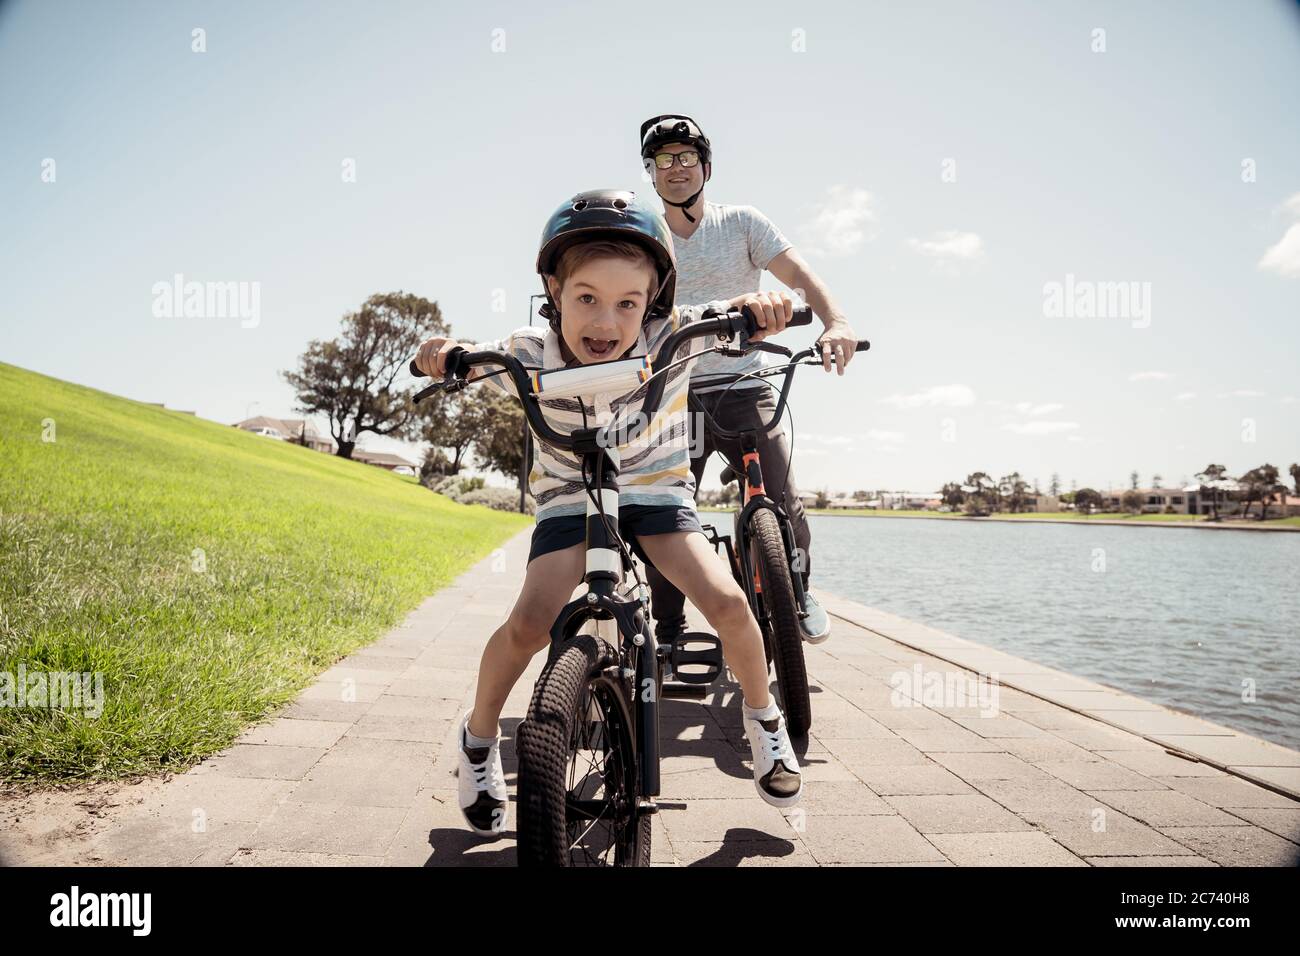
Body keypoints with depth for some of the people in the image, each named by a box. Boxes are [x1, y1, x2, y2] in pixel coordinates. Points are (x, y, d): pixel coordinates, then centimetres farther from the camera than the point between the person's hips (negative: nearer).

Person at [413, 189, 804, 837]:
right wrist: (442, 353, -34)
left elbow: (745, 318, -20)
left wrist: (761, 307, -44)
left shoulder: (671, 338, -22)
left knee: (727, 601, -19)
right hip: (570, 497, 0)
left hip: (655, 490, 1)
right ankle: (479, 736, 11)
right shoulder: (531, 356, -20)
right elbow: (464, 360, -11)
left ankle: (763, 714, 13)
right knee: (530, 622, -21)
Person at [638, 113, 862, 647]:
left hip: (743, 391, -1)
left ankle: (796, 591, 19)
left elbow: (798, 274, -5)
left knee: (783, 504, -10)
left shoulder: (741, 223, 7)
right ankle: (668, 633, 14)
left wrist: (835, 321, -25)